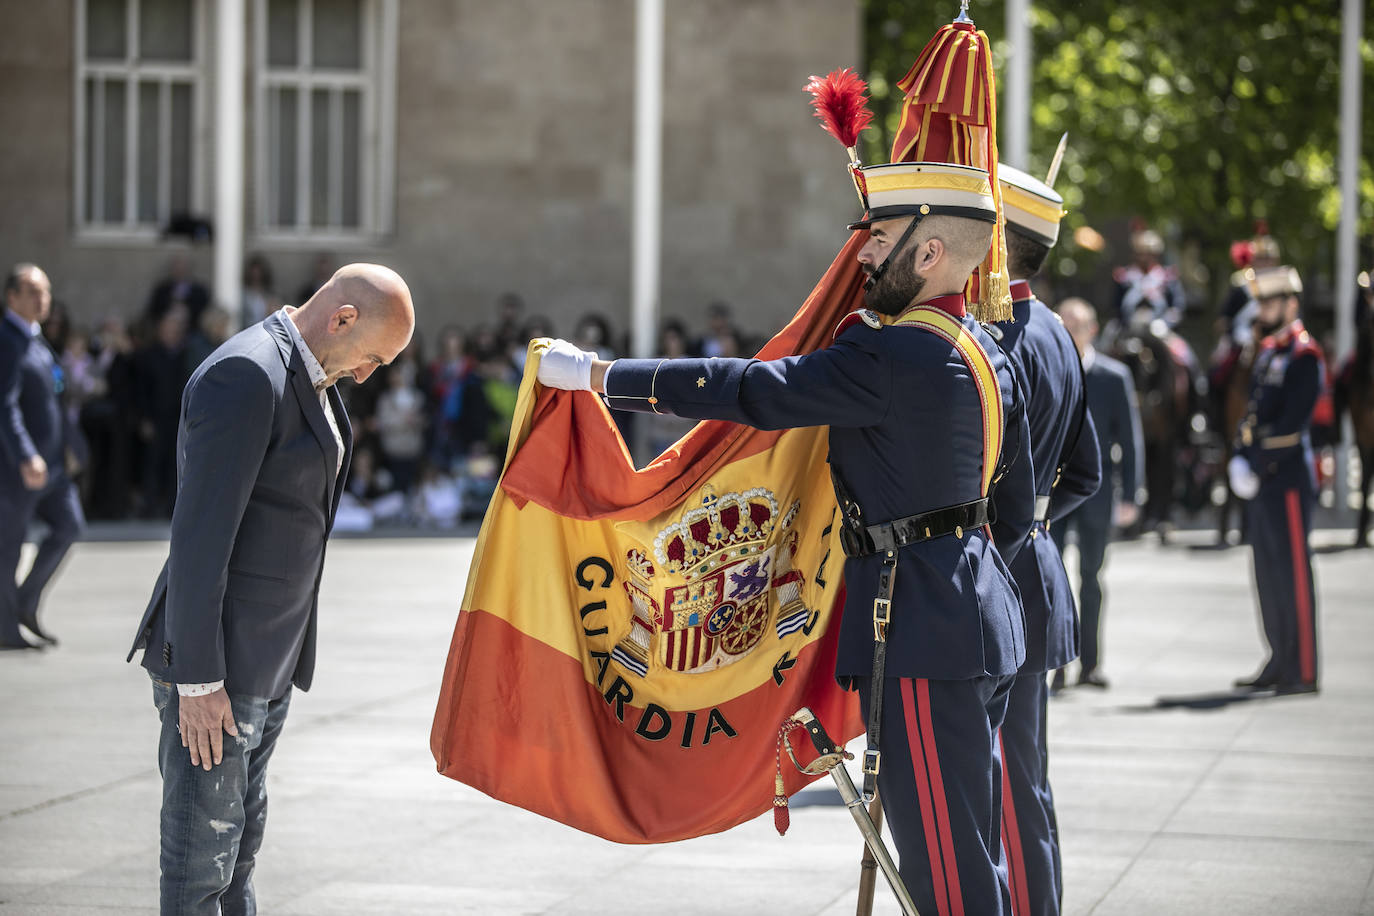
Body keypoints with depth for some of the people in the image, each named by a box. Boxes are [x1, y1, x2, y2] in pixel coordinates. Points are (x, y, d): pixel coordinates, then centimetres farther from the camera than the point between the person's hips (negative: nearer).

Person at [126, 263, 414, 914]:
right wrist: (198, 681, -22)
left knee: (239, 852, 16)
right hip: (216, 665, -10)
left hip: (269, 662, 10)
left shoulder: (310, 378, 14)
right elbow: (200, 536, -22)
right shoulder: (244, 376, -18)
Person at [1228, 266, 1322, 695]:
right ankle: (1280, 664, 20)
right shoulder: (1269, 350, 16)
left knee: (1293, 574, -6)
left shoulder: (1304, 355, -12)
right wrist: (1241, 457, 2)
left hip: (1288, 481, -9)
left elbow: (1291, 425, -18)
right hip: (1262, 482, 9)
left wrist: (1256, 464, -17)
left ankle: (1303, 672, -3)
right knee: (1269, 575, 12)